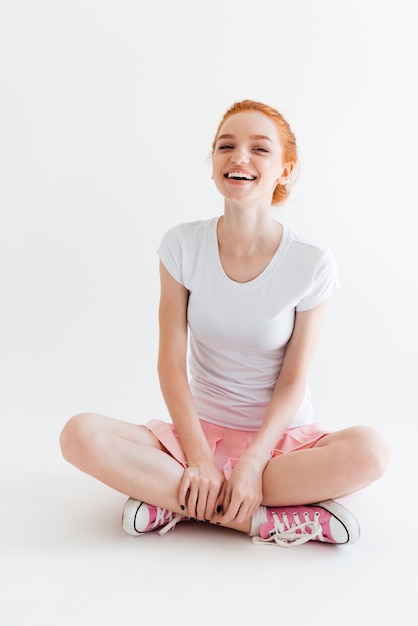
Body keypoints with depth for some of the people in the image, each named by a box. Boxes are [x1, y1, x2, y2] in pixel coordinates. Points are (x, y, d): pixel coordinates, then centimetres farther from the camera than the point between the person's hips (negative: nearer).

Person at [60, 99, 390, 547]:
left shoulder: (311, 263, -10)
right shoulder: (183, 246, -6)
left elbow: (293, 380, -9)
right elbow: (171, 362, -8)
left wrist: (252, 463, -21)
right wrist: (198, 457, -17)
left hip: (282, 436, -1)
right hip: (201, 431, 1)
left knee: (369, 451, -32)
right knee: (81, 436, -24)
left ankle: (173, 500, -20)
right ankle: (273, 519, -21)